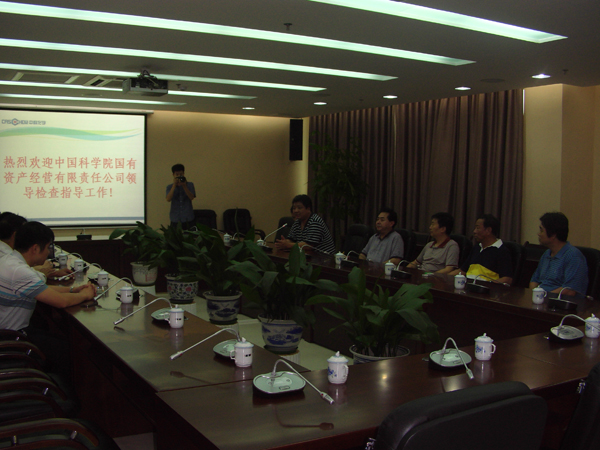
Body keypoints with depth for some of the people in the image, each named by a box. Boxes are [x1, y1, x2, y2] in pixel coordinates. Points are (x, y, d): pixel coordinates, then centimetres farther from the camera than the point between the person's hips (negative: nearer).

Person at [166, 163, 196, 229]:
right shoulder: (169, 187, 5)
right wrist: (174, 185, -15)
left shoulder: (190, 185, 5)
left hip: (188, 218, 0)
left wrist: (184, 186, -16)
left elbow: (191, 197, -7)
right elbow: (168, 199, -11)